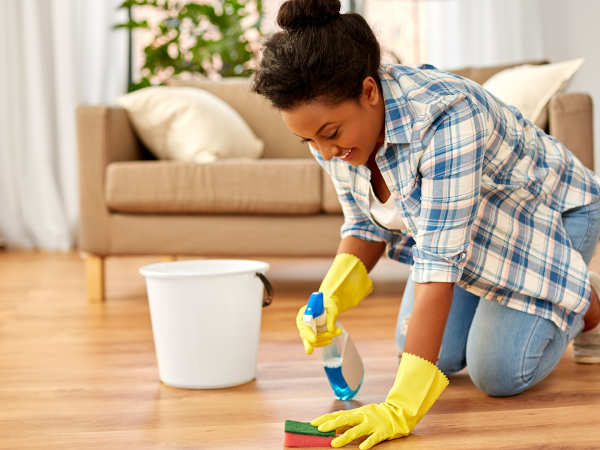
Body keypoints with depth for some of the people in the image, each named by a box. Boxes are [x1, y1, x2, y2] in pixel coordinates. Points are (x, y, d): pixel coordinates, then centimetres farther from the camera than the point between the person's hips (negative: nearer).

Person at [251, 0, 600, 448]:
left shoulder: (445, 120, -44)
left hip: (550, 213, -6)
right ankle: (496, 301, 32)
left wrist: (402, 406, -50)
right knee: (442, 357, 2)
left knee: (496, 374, -11)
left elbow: (440, 261, -47)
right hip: (457, 224, 6)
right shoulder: (336, 121, -20)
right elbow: (368, 224, -7)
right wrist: (330, 299, -28)